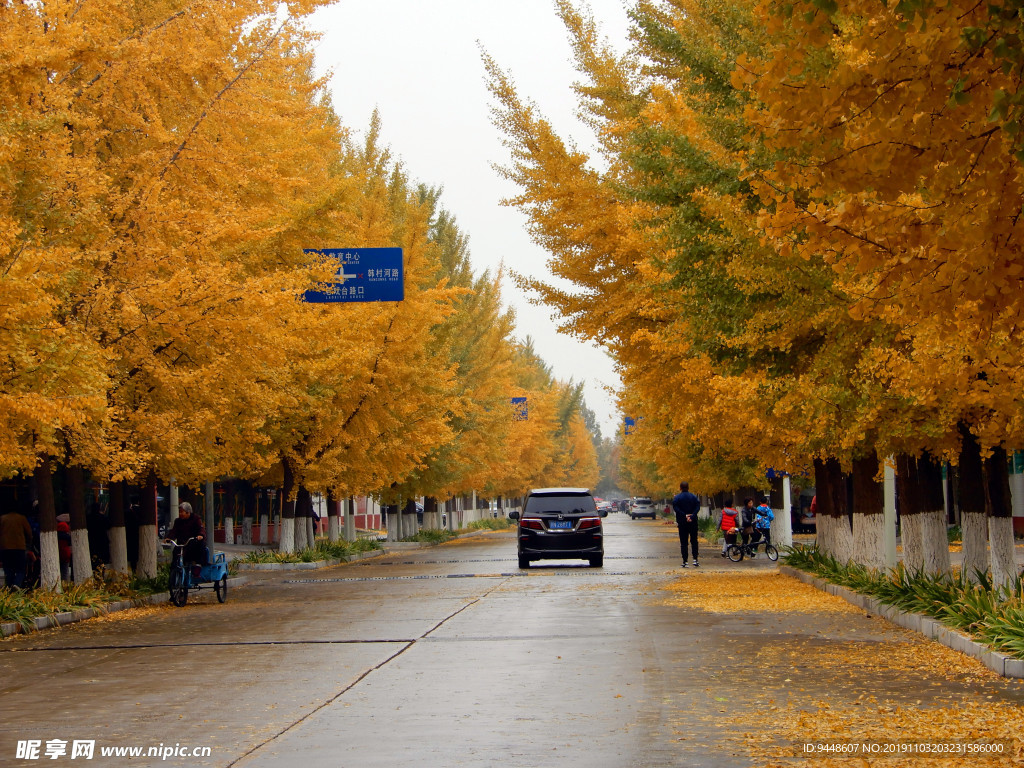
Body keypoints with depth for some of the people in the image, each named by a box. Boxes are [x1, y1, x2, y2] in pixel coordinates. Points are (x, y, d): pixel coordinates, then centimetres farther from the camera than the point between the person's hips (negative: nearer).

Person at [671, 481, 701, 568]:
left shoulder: (676, 498, -1)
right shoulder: (693, 497, 4)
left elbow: (675, 508, -15)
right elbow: (697, 508, -8)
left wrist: (685, 516, -18)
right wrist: (691, 517, -16)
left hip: (682, 522, -1)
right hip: (693, 522, 1)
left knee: (683, 542, 3)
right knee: (694, 541, 9)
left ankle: (685, 561, -1)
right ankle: (695, 559, 0)